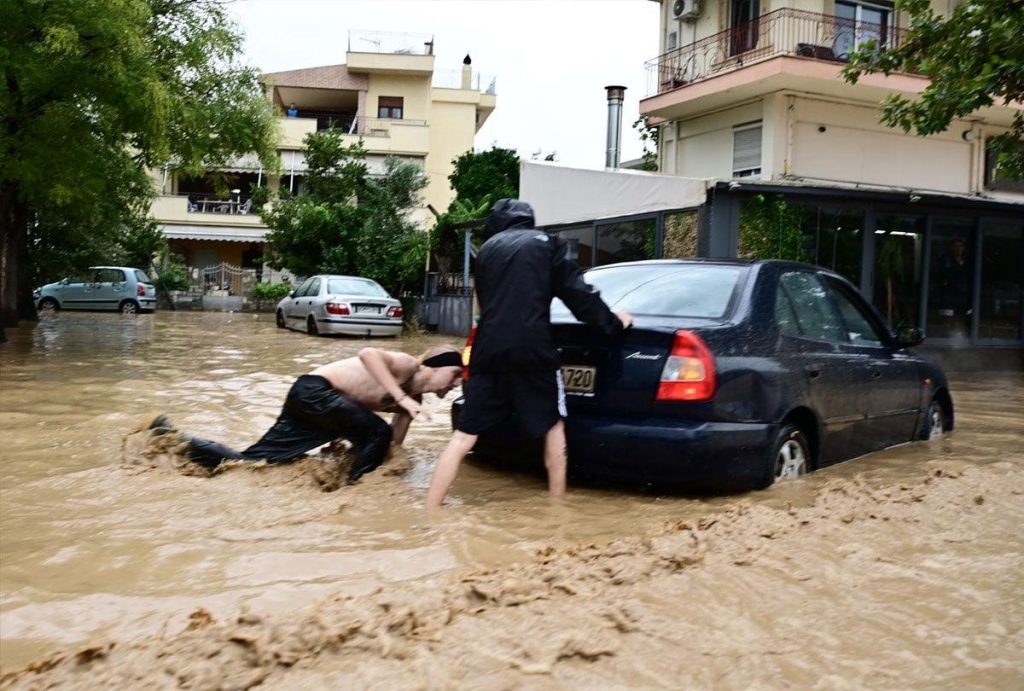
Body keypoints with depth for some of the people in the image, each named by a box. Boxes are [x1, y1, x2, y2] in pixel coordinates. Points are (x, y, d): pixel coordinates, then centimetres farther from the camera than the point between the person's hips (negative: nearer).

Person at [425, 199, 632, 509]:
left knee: (464, 436, 4)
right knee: (553, 426, 17)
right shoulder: (546, 243, 9)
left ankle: (428, 514, 0)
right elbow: (577, 292, 6)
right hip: (531, 350, -3)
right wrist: (612, 324, 18)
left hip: (488, 351, 3)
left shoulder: (487, 248, 21)